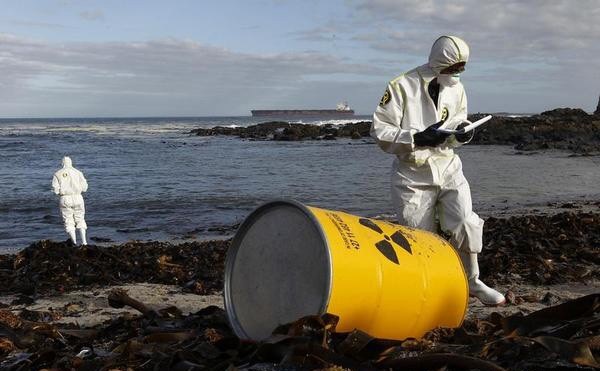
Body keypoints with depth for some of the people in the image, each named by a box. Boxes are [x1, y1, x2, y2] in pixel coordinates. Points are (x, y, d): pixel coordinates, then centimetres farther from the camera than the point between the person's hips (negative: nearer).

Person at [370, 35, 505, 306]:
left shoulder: (457, 89, 4)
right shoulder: (402, 86, -14)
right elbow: (379, 131, -15)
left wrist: (460, 134, -9)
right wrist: (417, 138, -25)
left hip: (448, 168, 4)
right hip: (413, 174, -4)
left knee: (466, 226, -7)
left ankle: (472, 282, 14)